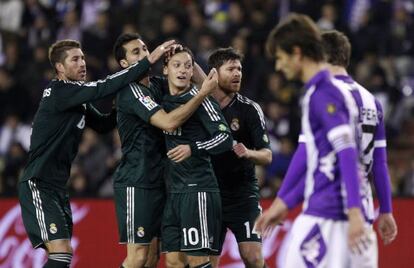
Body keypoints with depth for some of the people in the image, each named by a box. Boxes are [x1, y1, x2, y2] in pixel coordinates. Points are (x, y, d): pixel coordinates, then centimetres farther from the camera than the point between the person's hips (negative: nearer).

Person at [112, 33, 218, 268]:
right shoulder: (131, 92, -15)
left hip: (157, 182, 9)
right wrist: (203, 93, -25)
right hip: (136, 184, -9)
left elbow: (200, 82, 21)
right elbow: (169, 123, -25)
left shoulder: (157, 85, 12)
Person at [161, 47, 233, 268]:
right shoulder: (164, 100, 12)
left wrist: (193, 148, -26)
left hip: (198, 189, -7)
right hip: (174, 191, 7)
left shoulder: (200, 99, -7)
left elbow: (225, 138, -14)